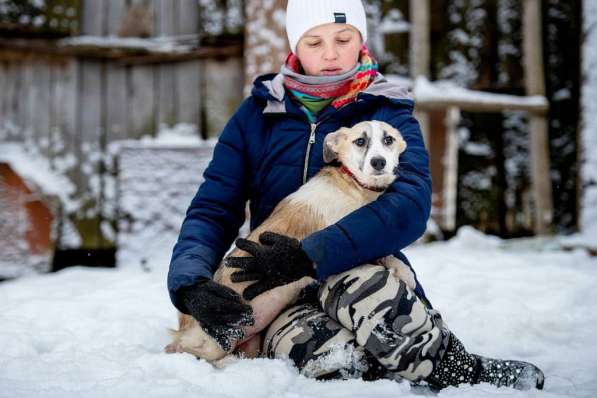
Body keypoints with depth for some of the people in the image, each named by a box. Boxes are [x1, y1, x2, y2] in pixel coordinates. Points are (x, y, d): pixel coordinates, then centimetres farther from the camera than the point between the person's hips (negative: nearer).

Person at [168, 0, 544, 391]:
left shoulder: (388, 113, 2)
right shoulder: (257, 115, 8)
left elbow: (410, 206, -17)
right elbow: (212, 210, 2)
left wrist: (307, 255, -30)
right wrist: (190, 281, -20)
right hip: (283, 302, 1)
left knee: (358, 282, -38)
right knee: (316, 349, -36)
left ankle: (457, 367, -15)